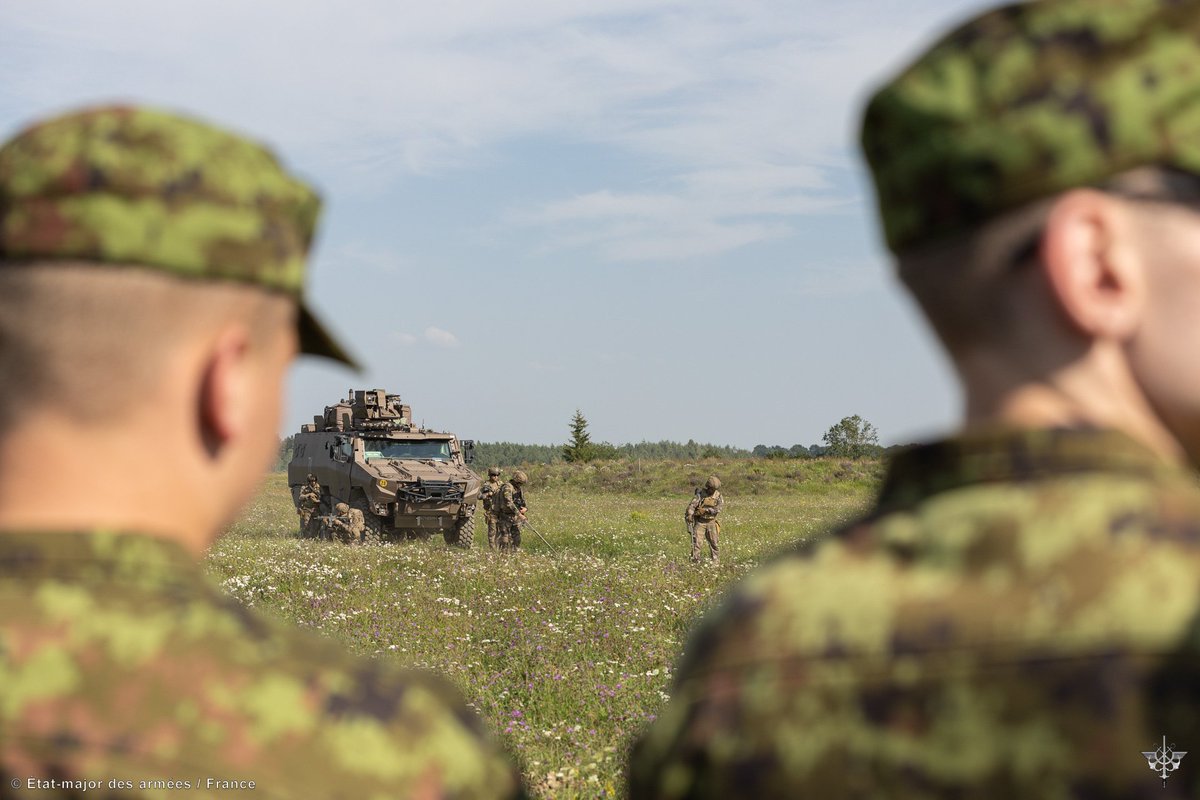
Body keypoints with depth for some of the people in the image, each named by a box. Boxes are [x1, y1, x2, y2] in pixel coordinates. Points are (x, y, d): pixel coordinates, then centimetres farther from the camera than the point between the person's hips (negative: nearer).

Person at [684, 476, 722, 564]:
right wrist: (689, 515, -36)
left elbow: (720, 507, -14)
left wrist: (706, 510, -24)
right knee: (696, 541, -10)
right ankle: (695, 562, -7)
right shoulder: (700, 494, -10)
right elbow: (691, 506, -19)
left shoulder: (718, 495, 0)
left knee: (714, 543, 3)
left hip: (711, 522, 3)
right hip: (699, 521, -3)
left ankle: (716, 562, 12)